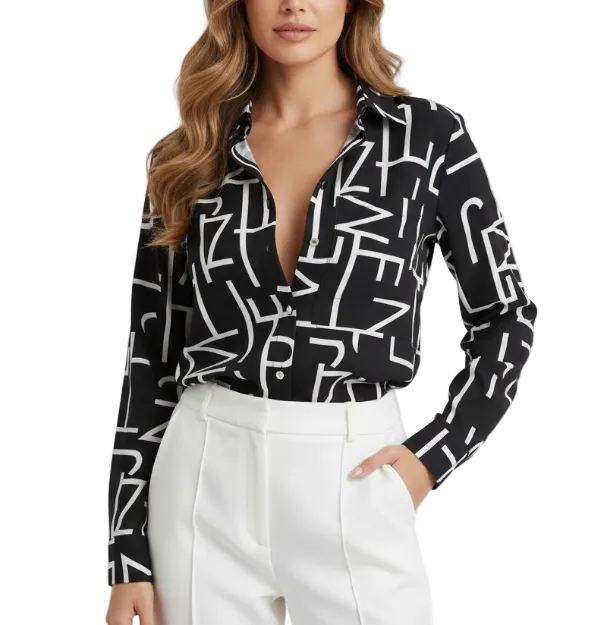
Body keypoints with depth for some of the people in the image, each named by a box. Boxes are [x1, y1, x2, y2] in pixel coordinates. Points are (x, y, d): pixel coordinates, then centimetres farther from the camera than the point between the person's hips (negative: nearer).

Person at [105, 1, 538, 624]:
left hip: (353, 484, -1)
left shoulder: (425, 134, -1)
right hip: (207, 479, 2)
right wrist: (127, 562, 2)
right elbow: (152, 356, 5)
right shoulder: (192, 156, 4)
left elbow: (505, 316, 8)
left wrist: (434, 454, -4)